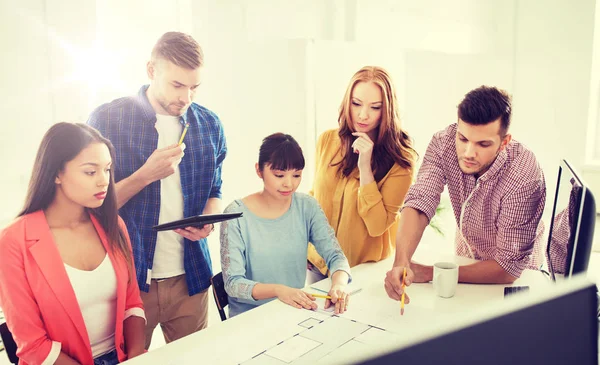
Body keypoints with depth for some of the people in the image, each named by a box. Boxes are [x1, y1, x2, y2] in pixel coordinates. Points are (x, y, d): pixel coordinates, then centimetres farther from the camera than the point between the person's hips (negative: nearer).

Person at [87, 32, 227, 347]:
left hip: (190, 276, 3)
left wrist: (208, 221, -9)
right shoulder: (106, 120, -9)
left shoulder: (209, 125, 2)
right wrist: (146, 175, -22)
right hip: (126, 277, -3)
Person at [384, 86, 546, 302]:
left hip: (512, 276, -3)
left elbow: (509, 268, -30)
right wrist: (401, 263, -47)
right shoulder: (444, 142, -23)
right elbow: (419, 203, -29)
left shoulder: (525, 177, -33)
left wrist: (431, 273, -32)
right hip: (466, 254, 4)